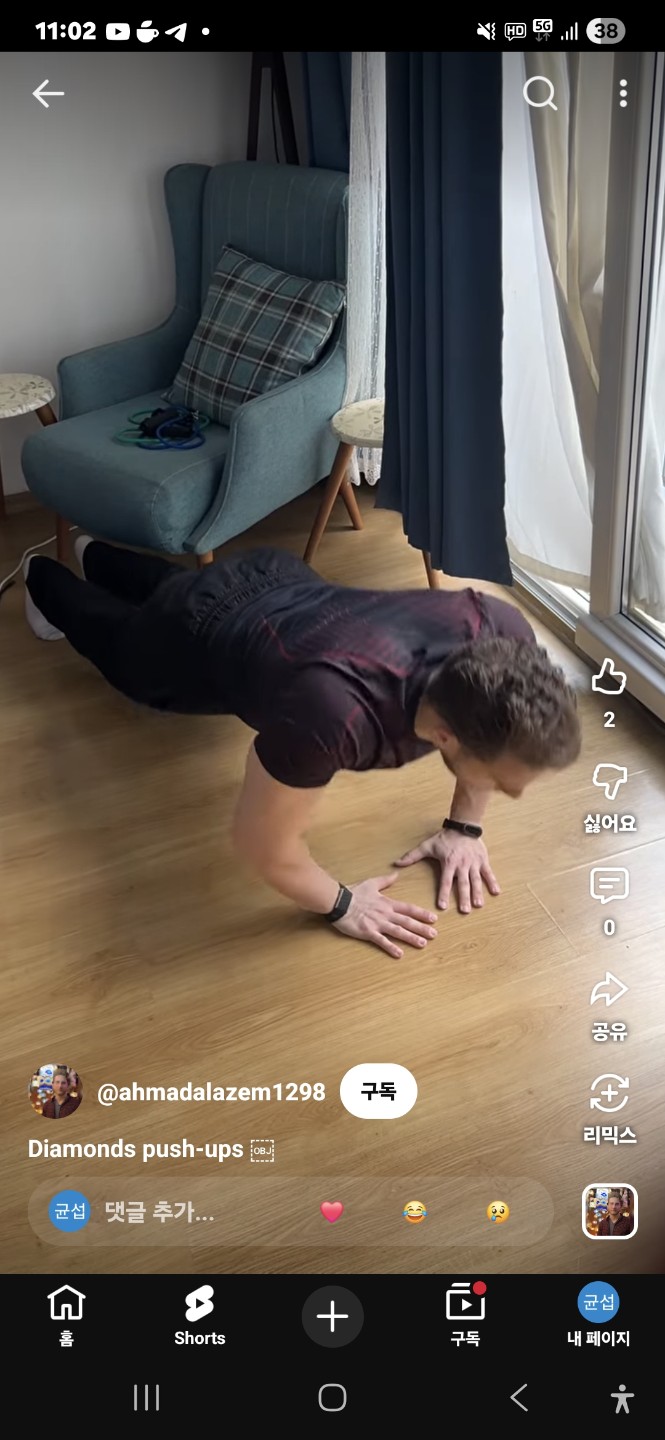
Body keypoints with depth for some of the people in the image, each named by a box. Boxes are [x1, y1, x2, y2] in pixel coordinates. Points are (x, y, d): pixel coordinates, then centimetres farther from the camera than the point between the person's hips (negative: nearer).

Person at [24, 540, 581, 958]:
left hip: (281, 584, 5)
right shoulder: (334, 710, -52)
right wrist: (341, 904, -22)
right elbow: (261, 844, -36)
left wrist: (464, 826, -9)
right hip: (198, 635, -4)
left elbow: (485, 728, -9)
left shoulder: (500, 630, -35)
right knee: (114, 637, 34)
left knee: (167, 582, 40)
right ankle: (44, 578, 64)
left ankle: (96, 554, 69)